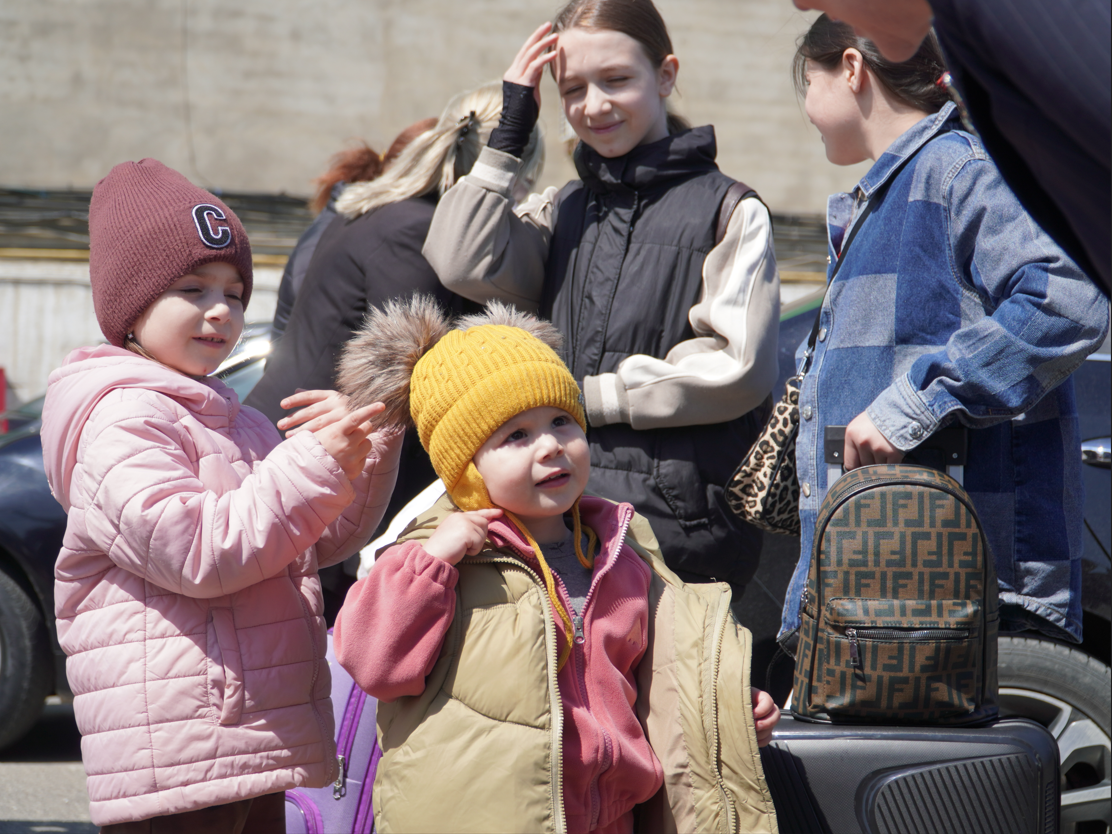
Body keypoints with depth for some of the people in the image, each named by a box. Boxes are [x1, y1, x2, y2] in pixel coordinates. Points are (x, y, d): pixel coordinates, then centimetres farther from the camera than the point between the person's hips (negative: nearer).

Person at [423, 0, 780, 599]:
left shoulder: (728, 210, 1)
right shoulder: (563, 211, 19)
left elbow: (738, 368, -7)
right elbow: (462, 265, 2)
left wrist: (590, 396, -7)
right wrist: (509, 132, 5)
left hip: (677, 515, -4)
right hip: (563, 502, 4)